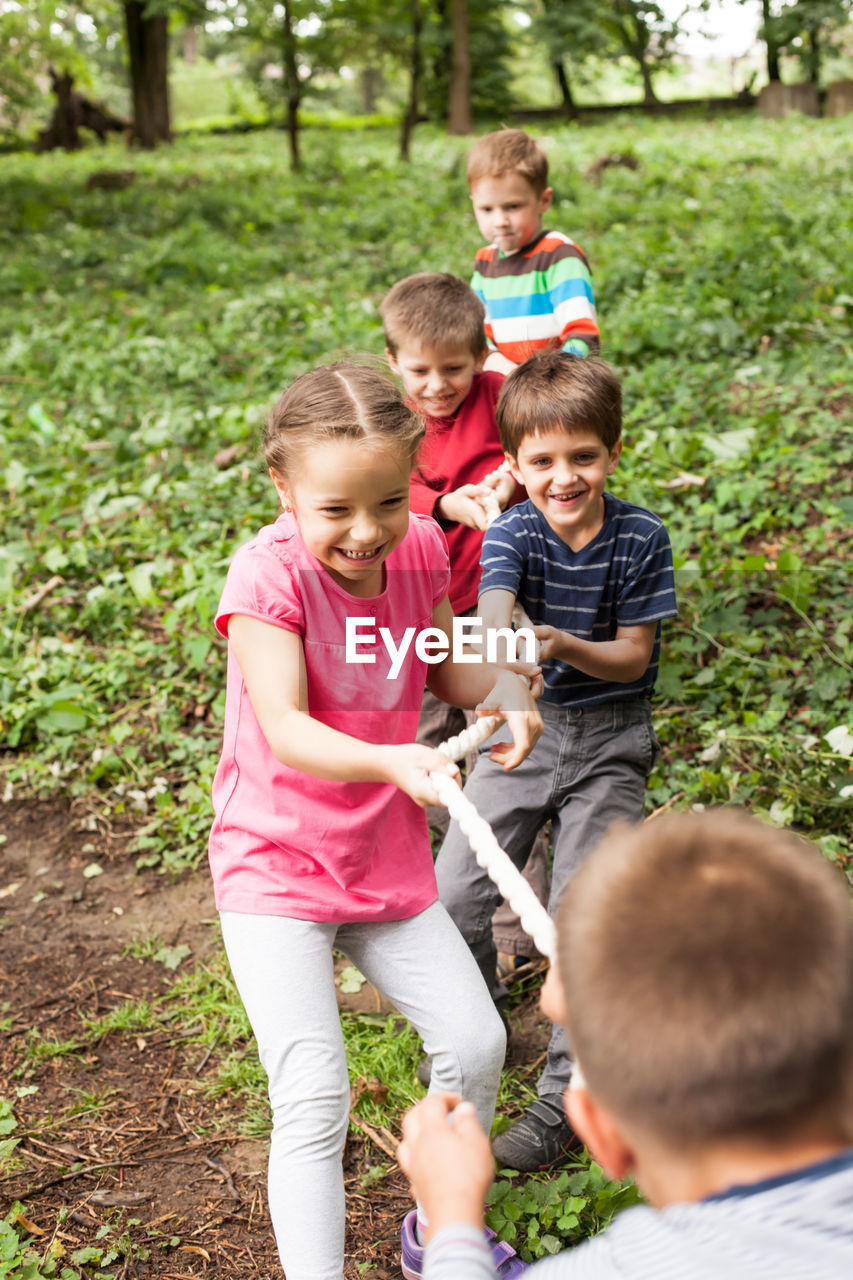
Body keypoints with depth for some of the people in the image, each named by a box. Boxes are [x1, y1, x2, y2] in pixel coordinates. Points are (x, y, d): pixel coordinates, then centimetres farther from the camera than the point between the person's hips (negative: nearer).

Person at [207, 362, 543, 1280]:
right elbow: (285, 730, -29)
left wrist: (506, 694, -11)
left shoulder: (418, 549, -5)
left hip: (387, 861, 6)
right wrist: (392, 761, -46)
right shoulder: (268, 572, -21)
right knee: (313, 1100, -11)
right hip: (274, 868, -5)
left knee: (475, 1044, 9)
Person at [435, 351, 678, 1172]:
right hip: (522, 728, 2)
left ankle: (566, 1097, 10)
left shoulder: (642, 538, -12)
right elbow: (493, 613, -31)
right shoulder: (511, 534, -12)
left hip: (610, 741, -1)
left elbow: (632, 657, -9)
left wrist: (563, 646, -29)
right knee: (452, 899, 0)